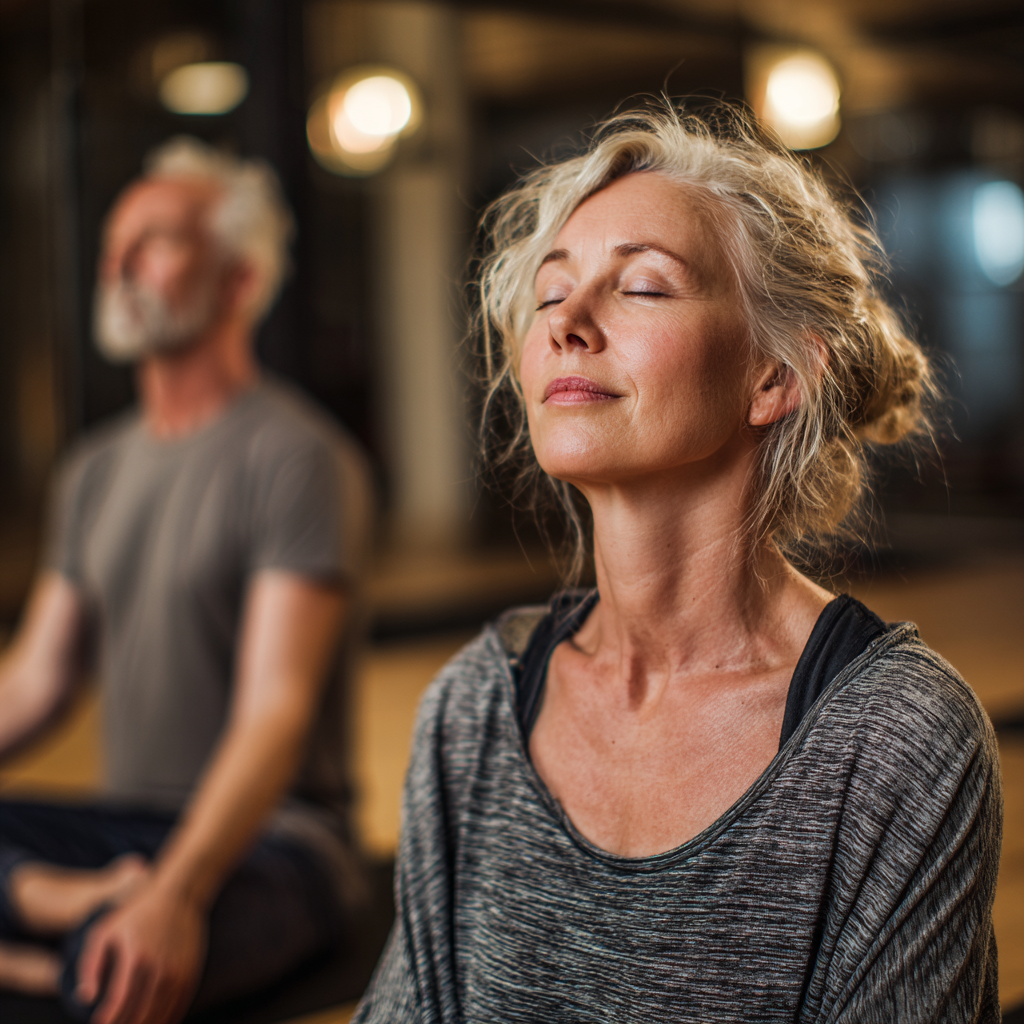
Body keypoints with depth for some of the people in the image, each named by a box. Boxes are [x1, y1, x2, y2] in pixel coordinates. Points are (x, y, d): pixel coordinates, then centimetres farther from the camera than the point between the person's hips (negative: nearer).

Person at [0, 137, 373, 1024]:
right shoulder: (95, 469, 15)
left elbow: (277, 709, -20)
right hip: (123, 822, 7)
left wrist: (176, 893, -35)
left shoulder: (297, 456, -10)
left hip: (272, 832, -7)